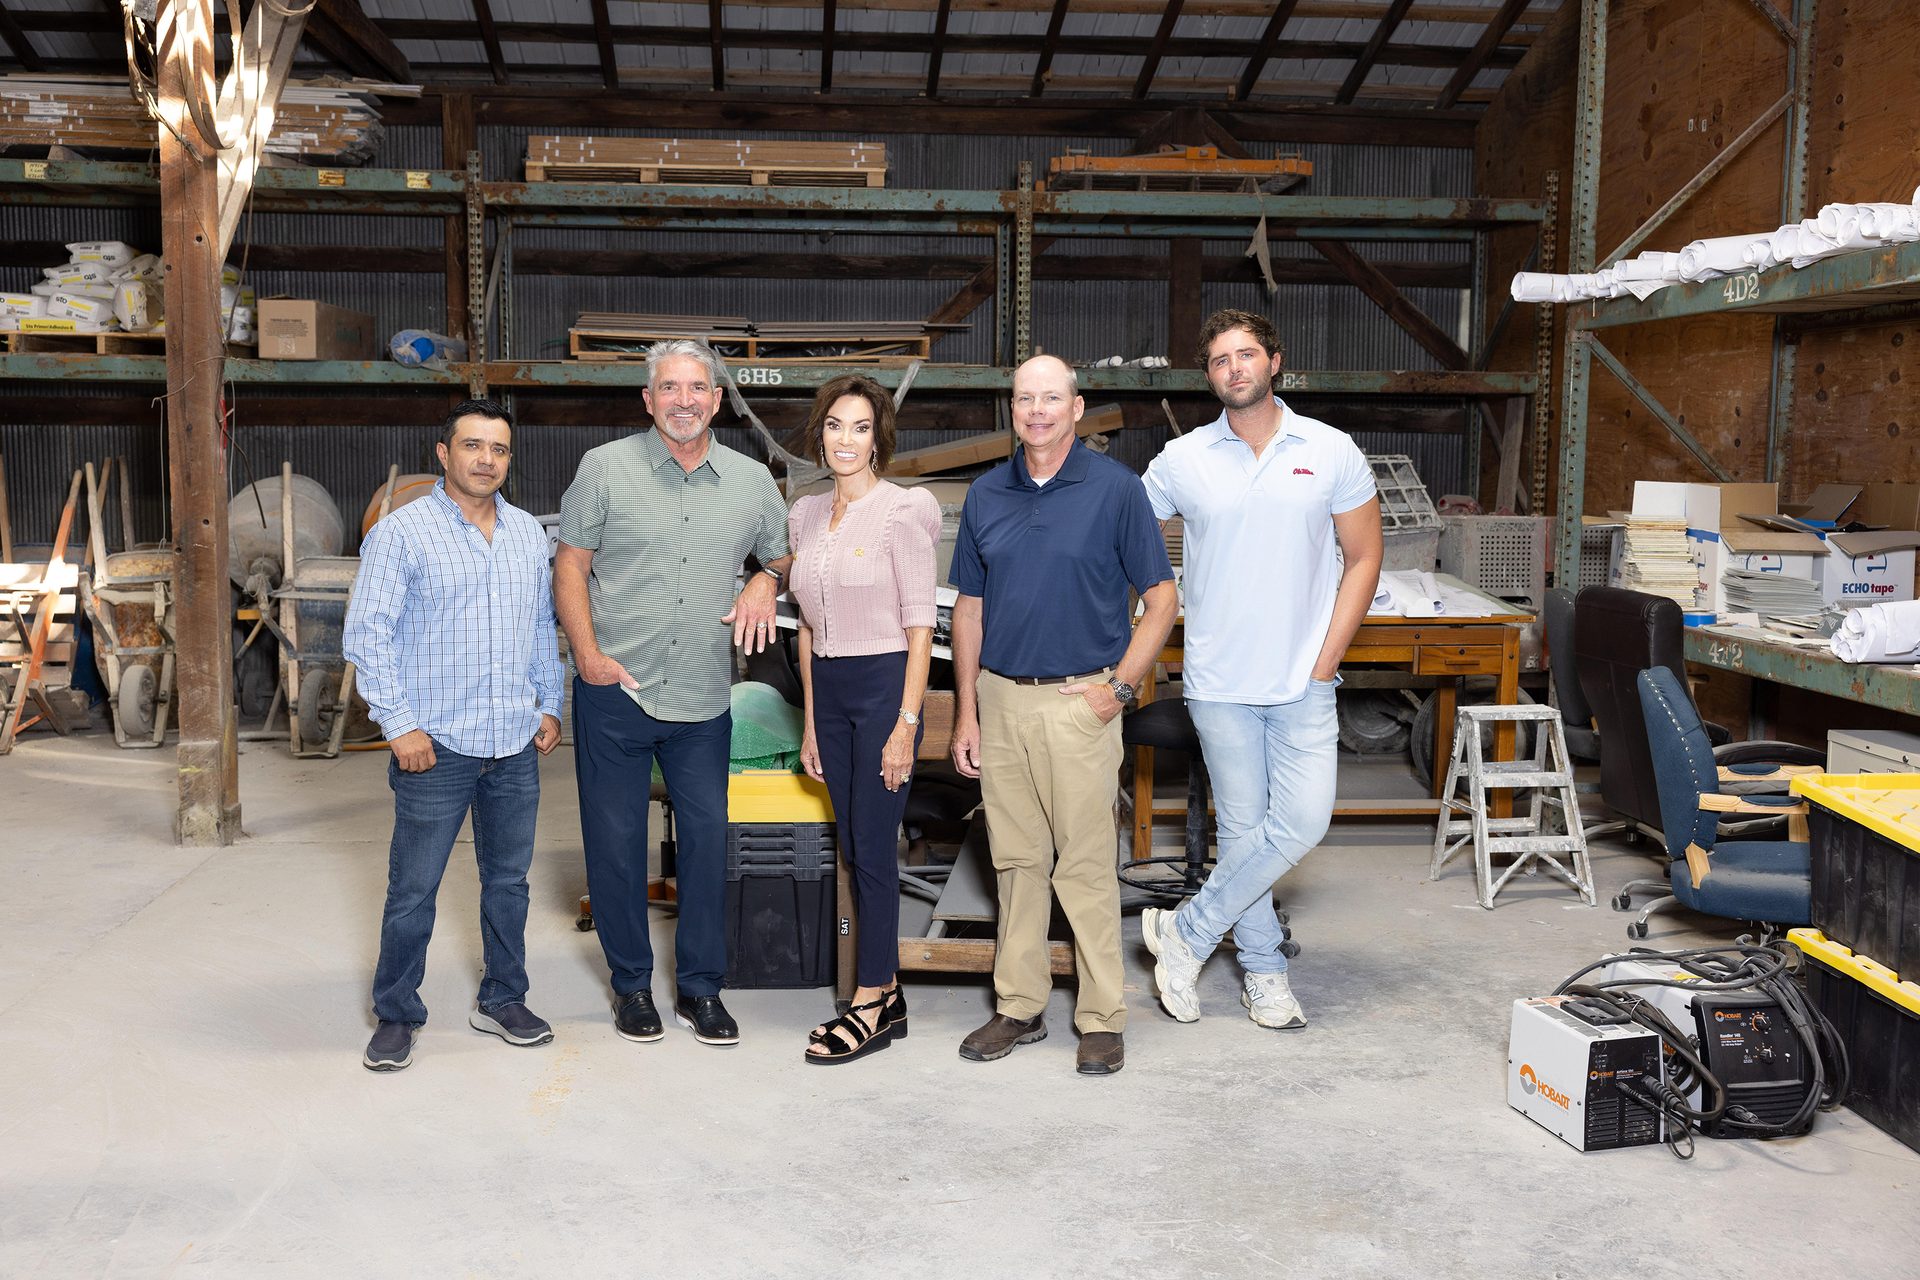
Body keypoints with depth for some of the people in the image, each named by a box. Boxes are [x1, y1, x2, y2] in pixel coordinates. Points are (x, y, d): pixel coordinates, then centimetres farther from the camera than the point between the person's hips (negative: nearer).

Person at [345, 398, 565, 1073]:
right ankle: (396, 1016, 17)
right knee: (413, 890, 3)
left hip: (517, 747, 5)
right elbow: (366, 635, -9)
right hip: (437, 746, -5)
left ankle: (502, 999, 28)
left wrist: (550, 705, 13)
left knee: (508, 881, 14)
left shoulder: (529, 533, 11)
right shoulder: (401, 533, -6)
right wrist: (400, 725, -13)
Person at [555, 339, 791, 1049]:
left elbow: (784, 554, 20)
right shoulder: (604, 467, -1)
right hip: (615, 691, -2)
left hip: (704, 698, 2)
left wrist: (766, 579, -3)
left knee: (708, 836, 5)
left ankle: (700, 987, 20)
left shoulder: (752, 481, 6)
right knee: (615, 839, 6)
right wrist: (587, 652, -11)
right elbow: (570, 564, 0)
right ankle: (631, 983, 23)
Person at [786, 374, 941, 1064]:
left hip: (885, 684, -7)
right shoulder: (806, 514, 10)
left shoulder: (901, 511, -9)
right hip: (828, 689, 7)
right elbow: (809, 627, 15)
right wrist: (811, 721, 13)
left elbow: (920, 626, -11)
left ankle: (869, 1006, 8)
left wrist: (905, 723, -15)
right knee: (853, 848, 10)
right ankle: (888, 994, 21)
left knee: (873, 849, -3)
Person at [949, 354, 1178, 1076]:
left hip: (1081, 699, -4)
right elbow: (969, 608, 13)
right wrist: (966, 712, 8)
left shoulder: (1115, 488, -3)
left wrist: (1120, 686, -9)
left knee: (1086, 864, -1)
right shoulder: (986, 496, 8)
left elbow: (1160, 598, -1)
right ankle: (1019, 1007, 22)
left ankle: (1102, 1018, 11)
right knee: (1015, 860, 11)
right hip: (1000, 697, 4)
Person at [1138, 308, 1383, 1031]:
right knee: (1242, 830, 5)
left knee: (1303, 822, -8)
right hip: (1219, 682, 0)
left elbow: (1362, 559, 5)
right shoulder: (1182, 459, 1)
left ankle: (1186, 933, 7)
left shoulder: (1332, 452, 1)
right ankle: (1264, 970, 21)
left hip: (1303, 681, 0)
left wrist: (1325, 662, -3)